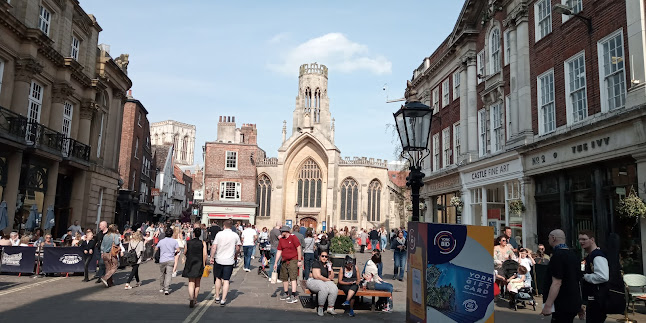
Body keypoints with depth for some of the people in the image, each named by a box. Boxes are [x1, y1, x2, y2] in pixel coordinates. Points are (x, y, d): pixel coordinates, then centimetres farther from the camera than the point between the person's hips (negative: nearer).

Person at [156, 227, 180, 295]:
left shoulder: (161, 241, 2)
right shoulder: (174, 241, -2)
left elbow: (156, 249, 9)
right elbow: (178, 250, -5)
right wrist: (174, 253, 16)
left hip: (162, 260, 2)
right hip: (170, 260, -2)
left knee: (162, 274, 16)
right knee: (169, 274, -4)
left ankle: (161, 288, 25)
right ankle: (166, 289, -14)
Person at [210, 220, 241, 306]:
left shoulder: (219, 234, -5)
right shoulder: (235, 235, -2)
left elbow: (214, 247, -7)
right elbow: (237, 249, 5)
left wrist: (212, 257, 4)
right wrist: (234, 255, 23)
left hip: (219, 260, 1)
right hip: (229, 260, 0)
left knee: (218, 278, 17)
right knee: (226, 280, 3)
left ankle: (217, 297, 26)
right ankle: (223, 300, 0)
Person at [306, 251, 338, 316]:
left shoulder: (328, 264, 13)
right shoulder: (316, 263, -7)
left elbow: (331, 278, 8)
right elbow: (317, 276, -16)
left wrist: (330, 268, -6)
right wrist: (327, 279, -4)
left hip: (325, 282, 6)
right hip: (313, 281, -6)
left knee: (334, 289, -23)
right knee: (324, 288, -37)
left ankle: (330, 308, -14)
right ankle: (320, 308, -20)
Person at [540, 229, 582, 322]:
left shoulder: (558, 255, -17)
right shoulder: (572, 254, 13)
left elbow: (556, 283, -23)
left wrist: (548, 305, -23)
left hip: (563, 306, -10)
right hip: (573, 303, 10)